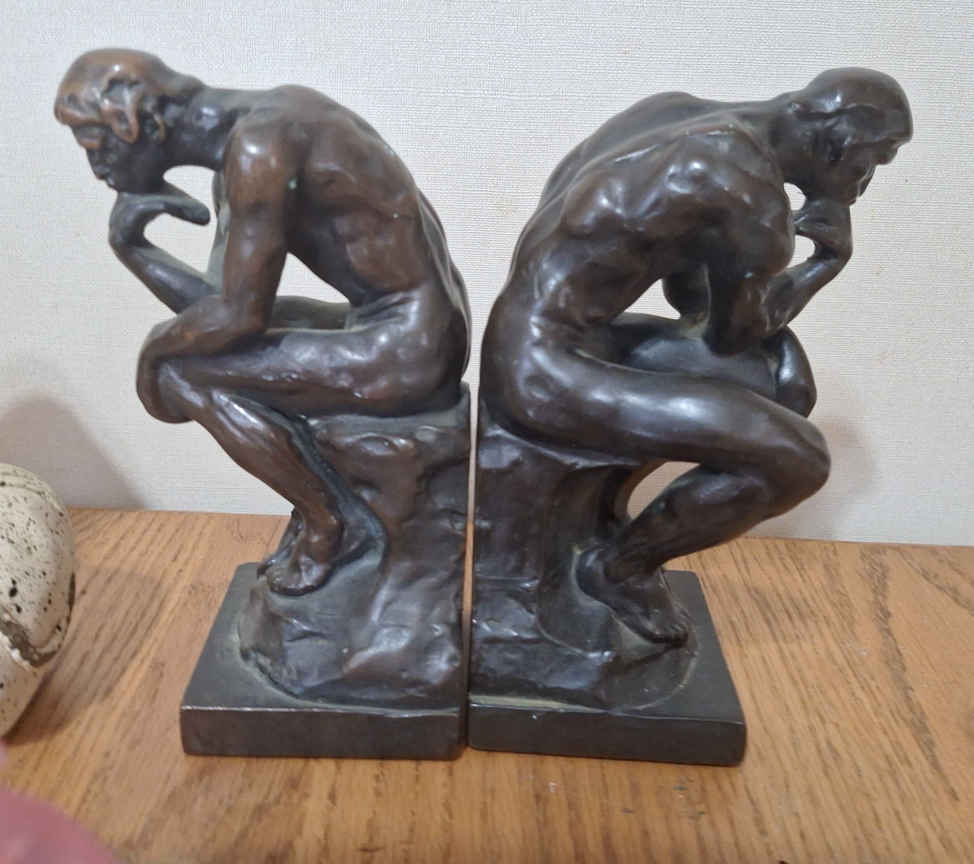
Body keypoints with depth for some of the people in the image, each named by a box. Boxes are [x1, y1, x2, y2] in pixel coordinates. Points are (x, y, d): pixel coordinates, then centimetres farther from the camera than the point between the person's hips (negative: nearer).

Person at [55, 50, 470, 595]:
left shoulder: (259, 145, -19)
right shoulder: (239, 153, 12)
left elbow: (239, 316, -19)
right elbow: (220, 304, 12)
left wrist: (156, 350, -1)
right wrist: (131, 244, -1)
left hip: (407, 348, -10)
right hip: (413, 329, 10)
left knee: (178, 367, -9)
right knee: (204, 342, 20)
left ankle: (325, 519, 5)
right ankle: (319, 501, 22)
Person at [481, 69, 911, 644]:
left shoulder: (679, 111, 10)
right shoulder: (756, 204, -18)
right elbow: (732, 335, 0)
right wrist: (831, 257, 9)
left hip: (534, 340, 10)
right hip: (542, 372, -10)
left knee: (786, 383, 14)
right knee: (799, 458, -12)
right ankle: (619, 567, 8)